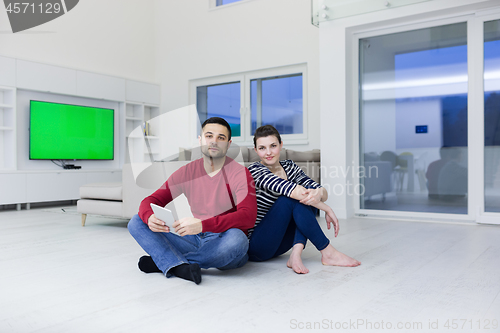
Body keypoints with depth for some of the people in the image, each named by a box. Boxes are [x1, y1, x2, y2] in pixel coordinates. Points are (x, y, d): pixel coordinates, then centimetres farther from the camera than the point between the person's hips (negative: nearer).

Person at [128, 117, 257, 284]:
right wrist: (150, 217, -23)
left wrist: (202, 225, -36)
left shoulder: (240, 173, -8)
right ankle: (180, 267, -33)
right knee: (136, 222, -6)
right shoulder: (187, 172, 6)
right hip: (195, 240, 4)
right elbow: (151, 200, 4)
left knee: (235, 238, -39)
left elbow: (248, 217, -23)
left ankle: (164, 262, -20)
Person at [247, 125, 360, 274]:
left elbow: (323, 193, -6)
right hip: (255, 246, -6)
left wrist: (319, 193, -31)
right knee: (291, 198, -26)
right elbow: (292, 190, -28)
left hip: (279, 243, 6)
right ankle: (328, 253, -18)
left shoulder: (289, 167, 5)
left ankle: (296, 254, -25)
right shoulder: (255, 170, -15)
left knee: (310, 194, -13)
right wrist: (327, 209, -23)